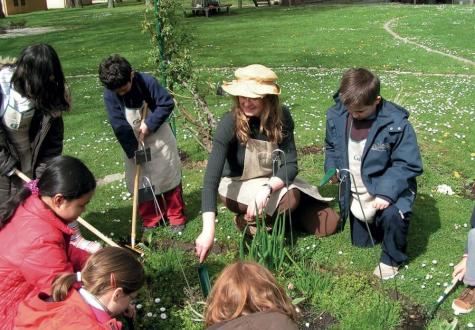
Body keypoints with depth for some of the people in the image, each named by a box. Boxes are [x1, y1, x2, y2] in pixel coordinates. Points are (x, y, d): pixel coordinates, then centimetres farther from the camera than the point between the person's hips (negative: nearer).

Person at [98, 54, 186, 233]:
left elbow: (167, 103, -18)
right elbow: (119, 126, -17)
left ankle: (177, 217, 20)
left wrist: (149, 124, -24)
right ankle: (150, 220, 22)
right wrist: (133, 151, -20)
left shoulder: (147, 81, -22)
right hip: (134, 144, 2)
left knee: (169, 177, 6)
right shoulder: (109, 94, -17)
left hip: (159, 138, -2)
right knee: (140, 183, 6)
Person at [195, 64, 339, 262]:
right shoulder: (230, 123, -28)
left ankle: (270, 215, 17)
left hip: (274, 181, 4)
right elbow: (211, 176, -35)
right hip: (237, 185, -4)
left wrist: (267, 188, -38)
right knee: (290, 197, -33)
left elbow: (290, 165, -17)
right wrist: (208, 230, -46)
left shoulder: (281, 117, -17)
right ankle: (247, 219, -6)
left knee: (328, 225, -2)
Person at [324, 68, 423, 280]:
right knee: (360, 242, 15)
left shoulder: (396, 123, -24)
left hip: (387, 190, -4)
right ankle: (379, 225, 48)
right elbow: (331, 147, 7)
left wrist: (387, 192, -32)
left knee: (392, 215, -35)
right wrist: (332, 170, -12)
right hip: (357, 197, 5)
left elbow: (408, 164, -20)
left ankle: (391, 259, -4)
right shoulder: (336, 116, -12)